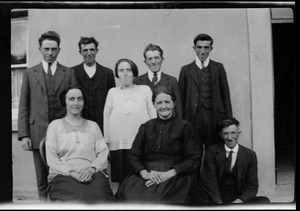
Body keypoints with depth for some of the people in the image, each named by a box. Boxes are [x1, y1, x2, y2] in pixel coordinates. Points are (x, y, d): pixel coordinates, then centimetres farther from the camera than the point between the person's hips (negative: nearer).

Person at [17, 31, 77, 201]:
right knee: (42, 179, 7)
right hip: (38, 133, 1)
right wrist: (24, 135, -2)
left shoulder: (69, 73, 7)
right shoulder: (29, 73, 8)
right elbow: (23, 106, 6)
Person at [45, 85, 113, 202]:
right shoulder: (55, 125, 16)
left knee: (100, 196, -34)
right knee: (79, 198, -35)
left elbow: (104, 153, 12)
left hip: (92, 174, 2)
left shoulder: (93, 126, 23)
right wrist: (72, 173, -12)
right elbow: (51, 158, 4)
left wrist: (92, 168, -10)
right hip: (63, 175, -1)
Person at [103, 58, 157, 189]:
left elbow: (153, 115, 10)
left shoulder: (145, 90, 13)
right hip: (117, 144, 1)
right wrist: (106, 142, 9)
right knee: (119, 179, -2)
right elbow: (106, 116, 15)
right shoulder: (112, 92, 15)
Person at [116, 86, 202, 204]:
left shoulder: (185, 127, 7)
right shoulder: (145, 127, 16)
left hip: (175, 176, -3)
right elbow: (134, 156, 10)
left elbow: (194, 159, 0)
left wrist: (168, 174, -12)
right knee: (130, 197, -25)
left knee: (158, 199, -32)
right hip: (147, 175, 3)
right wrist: (145, 173, -11)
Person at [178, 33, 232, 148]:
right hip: (194, 118, 0)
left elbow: (225, 94, 9)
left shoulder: (218, 68, 10)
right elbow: (181, 97, 8)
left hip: (215, 116, 0)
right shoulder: (186, 70, 9)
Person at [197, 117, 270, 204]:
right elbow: (209, 180, -5)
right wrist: (218, 202, -20)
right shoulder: (212, 152, 3)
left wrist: (240, 200, -17)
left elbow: (252, 185, 2)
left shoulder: (250, 155, 6)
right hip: (215, 200, -2)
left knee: (264, 201, -25)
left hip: (238, 200, 2)